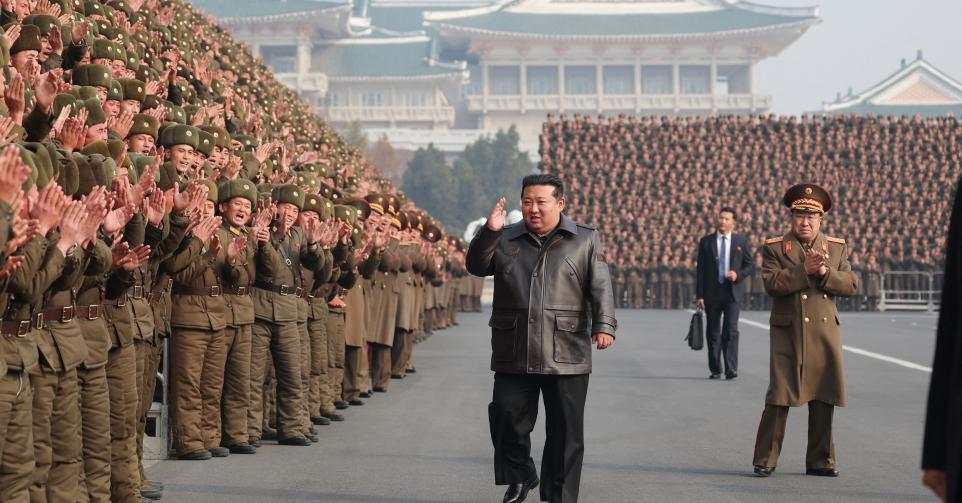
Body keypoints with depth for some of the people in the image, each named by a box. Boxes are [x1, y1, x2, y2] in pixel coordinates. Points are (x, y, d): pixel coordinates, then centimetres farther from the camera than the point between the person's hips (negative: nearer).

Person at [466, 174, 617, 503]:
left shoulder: (585, 240, 6)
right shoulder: (506, 239, 12)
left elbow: (601, 288, -1)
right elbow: (476, 266, 2)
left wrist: (604, 325, -15)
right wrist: (489, 232, -13)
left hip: (566, 356, -2)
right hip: (513, 355, 2)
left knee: (565, 431, 2)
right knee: (507, 419, 0)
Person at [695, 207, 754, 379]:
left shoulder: (741, 241, 7)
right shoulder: (706, 242, 6)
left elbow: (750, 266, 9)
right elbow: (700, 270, 3)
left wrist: (738, 274, -13)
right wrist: (700, 295, -4)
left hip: (733, 292, -1)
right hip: (712, 292, 1)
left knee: (731, 331, -11)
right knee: (713, 333, 6)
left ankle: (731, 369, -11)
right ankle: (715, 370, 14)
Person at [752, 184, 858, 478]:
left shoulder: (837, 248, 11)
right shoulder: (775, 248, 1)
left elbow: (851, 286, 2)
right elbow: (771, 283, -13)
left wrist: (825, 273, -14)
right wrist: (804, 270, -21)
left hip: (825, 333, 4)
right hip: (788, 333, -3)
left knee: (823, 398, 6)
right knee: (780, 397, -6)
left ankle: (820, 461, 15)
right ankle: (766, 461, 1)